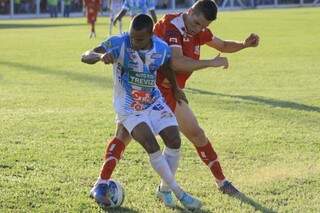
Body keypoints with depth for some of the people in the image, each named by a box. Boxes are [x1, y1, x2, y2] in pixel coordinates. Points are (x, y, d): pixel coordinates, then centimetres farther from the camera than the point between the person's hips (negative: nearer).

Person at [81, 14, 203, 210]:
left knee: (174, 141, -8)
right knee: (152, 146, -21)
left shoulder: (162, 49, -12)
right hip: (129, 107, -4)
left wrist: (175, 88, 23)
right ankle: (179, 193, -9)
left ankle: (165, 187, 18)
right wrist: (101, 56, -51)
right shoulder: (119, 43, -23)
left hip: (154, 102, 4)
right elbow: (85, 56, -29)